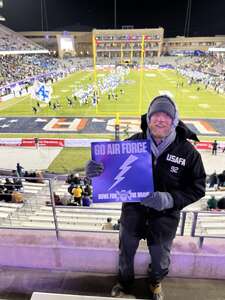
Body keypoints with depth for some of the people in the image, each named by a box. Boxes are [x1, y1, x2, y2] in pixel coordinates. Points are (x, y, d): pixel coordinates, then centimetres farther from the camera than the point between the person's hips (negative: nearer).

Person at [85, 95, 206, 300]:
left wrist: (170, 199, -26)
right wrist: (94, 169, -30)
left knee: (160, 259, 25)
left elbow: (197, 188, -9)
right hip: (133, 213, 1)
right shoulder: (135, 142, -14)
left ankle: (155, 282, 63)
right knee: (126, 252, 25)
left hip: (164, 218, 0)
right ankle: (125, 283, 60)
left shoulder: (187, 151, -16)